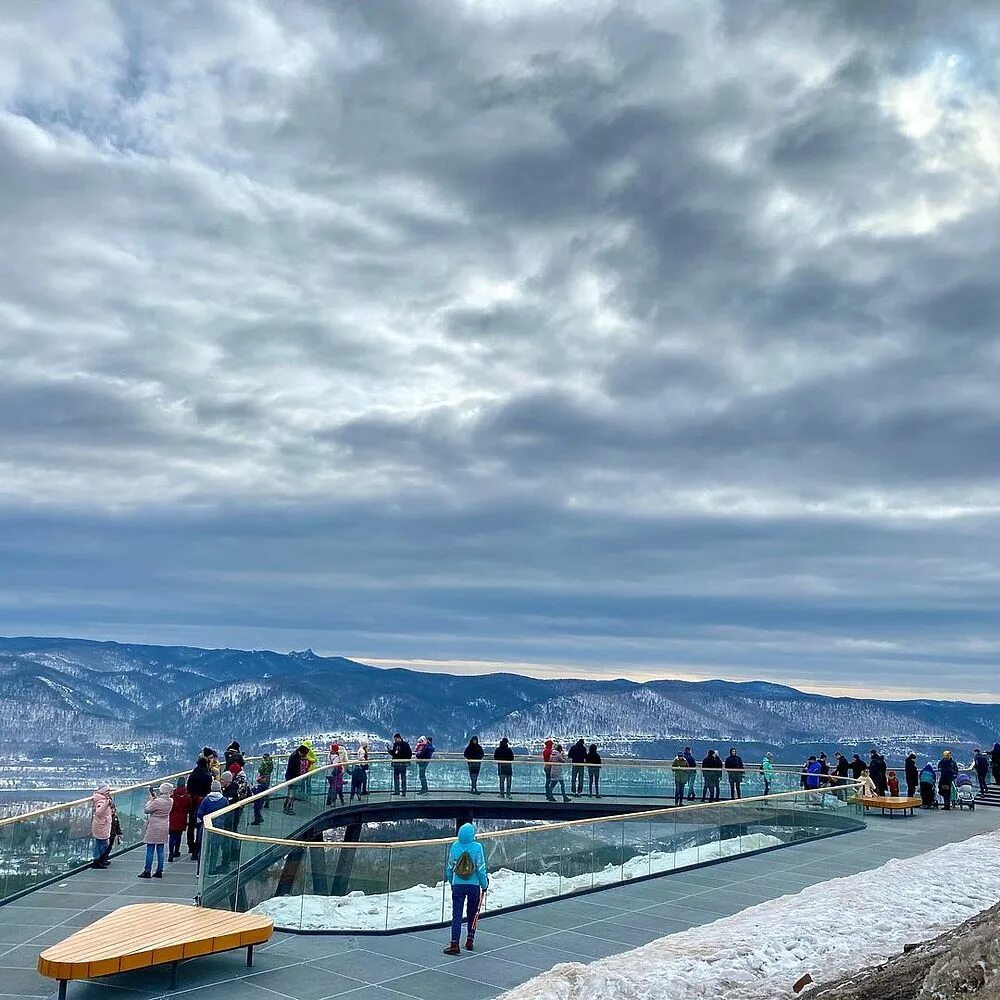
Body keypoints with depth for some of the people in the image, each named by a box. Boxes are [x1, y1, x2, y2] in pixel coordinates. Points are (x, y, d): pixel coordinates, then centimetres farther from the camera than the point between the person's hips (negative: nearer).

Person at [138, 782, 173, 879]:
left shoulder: (157, 802, -20)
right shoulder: (170, 801, 0)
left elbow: (146, 810, -10)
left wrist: (150, 800, -1)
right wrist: (156, 798, 12)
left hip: (154, 828, -6)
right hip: (164, 828, 6)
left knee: (150, 850, 1)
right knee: (160, 850, 11)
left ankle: (147, 871, 5)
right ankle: (159, 871, 13)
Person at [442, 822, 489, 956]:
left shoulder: (454, 847, -5)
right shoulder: (477, 847, -13)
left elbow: (449, 868, 5)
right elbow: (481, 868, -9)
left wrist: (451, 882, 21)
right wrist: (485, 884, 4)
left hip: (457, 885, 1)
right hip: (474, 885, -1)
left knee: (457, 915, 2)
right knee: (472, 914, 17)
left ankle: (454, 944, -5)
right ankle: (470, 941, 20)